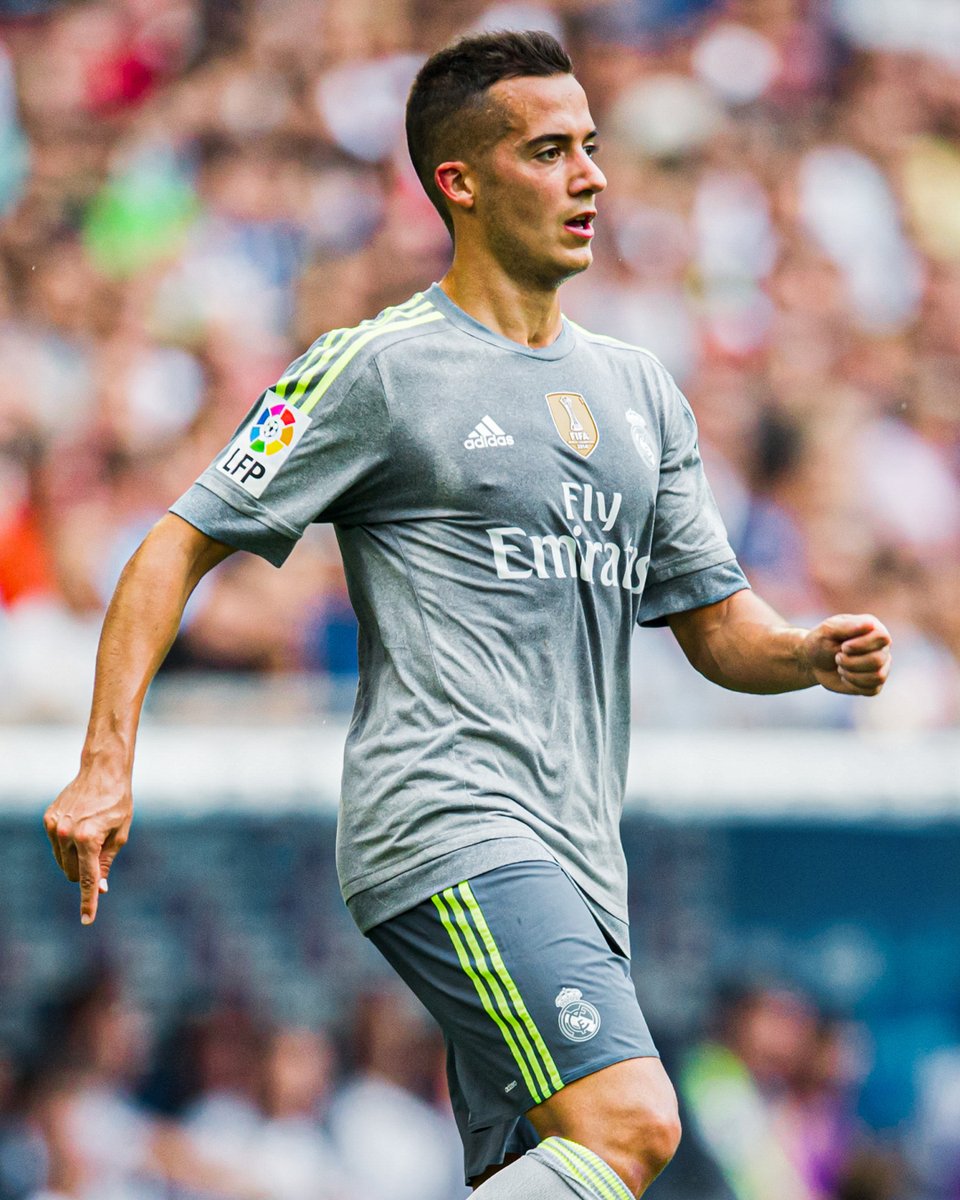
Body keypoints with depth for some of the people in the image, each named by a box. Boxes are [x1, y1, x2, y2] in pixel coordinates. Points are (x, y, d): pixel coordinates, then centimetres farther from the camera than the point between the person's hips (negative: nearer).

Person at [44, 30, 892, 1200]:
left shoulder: (640, 391, 20)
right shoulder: (376, 368, 0)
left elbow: (715, 626, 23)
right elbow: (179, 546, 0)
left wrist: (815, 654, 0)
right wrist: (107, 763, -10)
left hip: (572, 865, 7)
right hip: (444, 828, -7)